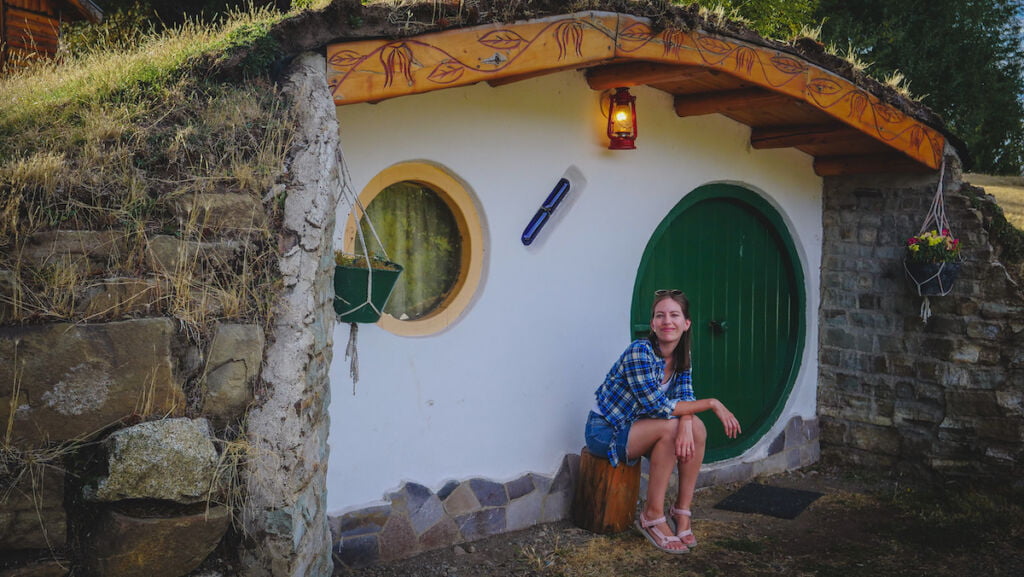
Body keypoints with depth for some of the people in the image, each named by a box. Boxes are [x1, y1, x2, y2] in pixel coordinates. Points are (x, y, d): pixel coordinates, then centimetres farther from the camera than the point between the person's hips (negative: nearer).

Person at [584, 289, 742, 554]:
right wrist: (712, 404, -26)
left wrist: (686, 423, -31)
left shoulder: (681, 358, 0)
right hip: (603, 431, -7)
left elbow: (685, 398, -7)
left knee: (696, 427, -15)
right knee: (670, 427, -28)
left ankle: (682, 510, -6)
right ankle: (652, 516, -17)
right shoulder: (640, 352, -25)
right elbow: (658, 406, -28)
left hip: (633, 427, 7)